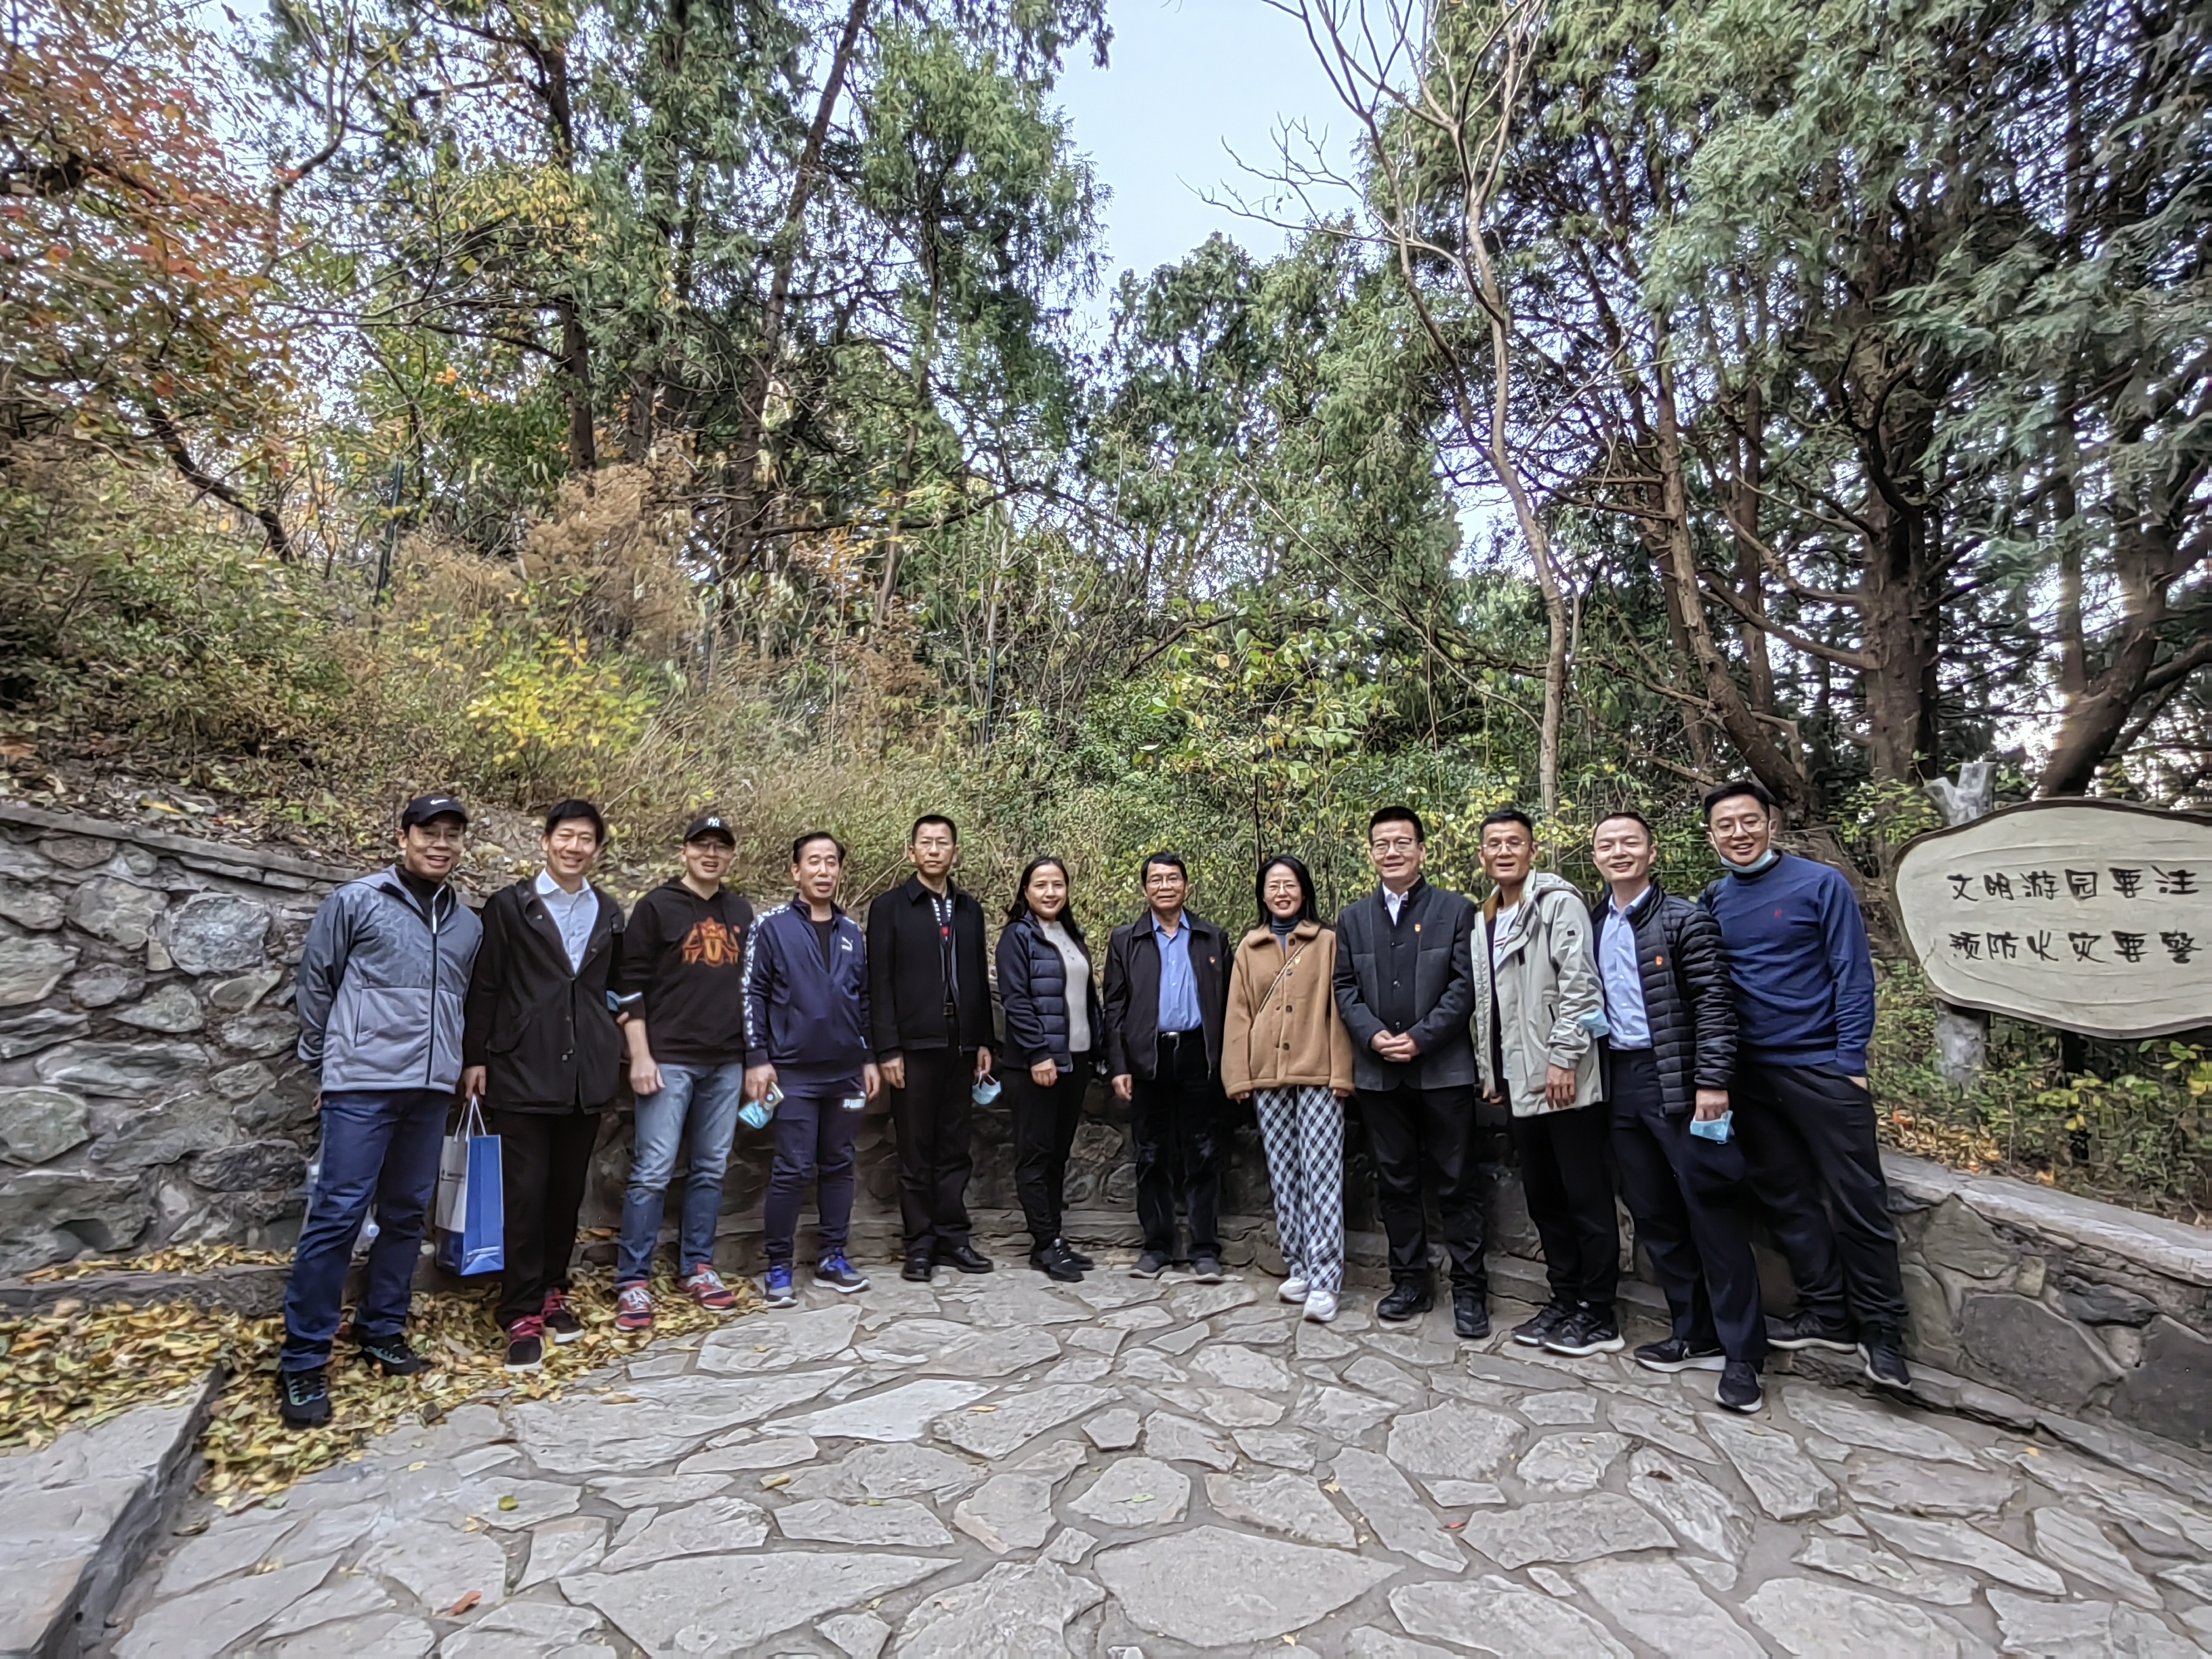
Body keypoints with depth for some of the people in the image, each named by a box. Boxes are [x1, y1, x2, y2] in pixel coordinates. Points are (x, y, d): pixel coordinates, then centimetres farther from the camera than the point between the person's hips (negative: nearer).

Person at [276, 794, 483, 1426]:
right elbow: (315, 986, 3)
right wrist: (322, 1067, 5)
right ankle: (303, 1360, 7)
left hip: (431, 1090, 5)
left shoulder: (468, 924, 11)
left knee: (407, 1214, 11)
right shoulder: (355, 901, -2)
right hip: (363, 1086, -5)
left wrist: (458, 1066, 13)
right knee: (337, 1216, -4)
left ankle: (382, 1330, 25)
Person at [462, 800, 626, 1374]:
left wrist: (613, 1054, 8)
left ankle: (553, 1291, 27)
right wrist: (477, 1058, -3)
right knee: (525, 1193, -2)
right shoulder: (509, 906, 2)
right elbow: (484, 987, 1)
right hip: (523, 1073, -3)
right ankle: (522, 1314, 9)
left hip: (586, 1077, 3)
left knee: (568, 1191, 11)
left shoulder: (609, 914, 11)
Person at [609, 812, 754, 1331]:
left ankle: (698, 1268, 22)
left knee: (711, 1170, 10)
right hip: (669, 1060, -5)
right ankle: (633, 1282, 8)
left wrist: (755, 1056, 14)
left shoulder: (741, 913, 12)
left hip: (726, 1063, 5)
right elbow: (630, 985, -6)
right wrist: (640, 1056, -12)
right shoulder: (657, 906, -2)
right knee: (653, 1172, -3)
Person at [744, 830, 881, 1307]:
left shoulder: (853, 933, 11)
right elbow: (753, 995, -5)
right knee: (792, 1170, -1)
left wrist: (870, 1059, 11)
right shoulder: (772, 926, -2)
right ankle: (779, 1268, 12)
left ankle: (833, 1258, 22)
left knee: (839, 1165, 11)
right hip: (794, 1071, -4)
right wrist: (757, 1059, -10)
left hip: (847, 1071, 4)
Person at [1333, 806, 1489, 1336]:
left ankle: (1469, 1289, 16)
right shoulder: (1353, 918, 11)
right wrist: (1373, 1035, -9)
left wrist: (1421, 1037, -15)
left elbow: (1466, 985, -6)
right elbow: (1344, 988, 7)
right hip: (1378, 1071, 3)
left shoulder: (1456, 909, 1)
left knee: (1457, 1183, 4)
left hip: (1443, 1068, -3)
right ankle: (1410, 1282, 24)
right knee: (1395, 1182, 11)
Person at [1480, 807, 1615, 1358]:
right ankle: (1565, 1301, 26)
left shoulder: (1558, 901, -8)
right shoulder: (1488, 918, 15)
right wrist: (1494, 1071, 15)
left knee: (1587, 1199, 2)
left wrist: (1564, 1057, -19)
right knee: (1543, 1198, 14)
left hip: (1566, 1078, -8)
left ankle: (1598, 1317, 12)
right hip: (1522, 1082, 8)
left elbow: (1579, 983, -15)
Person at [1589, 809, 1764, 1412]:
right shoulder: (1593, 926, 11)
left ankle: (1741, 1353, 11)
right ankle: (1696, 1337, 25)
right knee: (1653, 1217, 12)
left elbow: (1715, 1006, -11)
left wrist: (1712, 1082, -16)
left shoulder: (1686, 920, -6)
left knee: (1714, 1216, -1)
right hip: (1620, 1084, 6)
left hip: (1678, 1084, -6)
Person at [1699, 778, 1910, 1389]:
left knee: (1858, 1200, 2)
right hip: (1750, 1072, 4)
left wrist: (1852, 1060, -11)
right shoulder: (1712, 902, 6)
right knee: (1784, 1198, 11)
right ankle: (1826, 1314, 25)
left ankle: (1881, 1331, 17)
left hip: (1821, 1067, -4)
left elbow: (1853, 973, -7)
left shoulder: (1821, 883, -5)